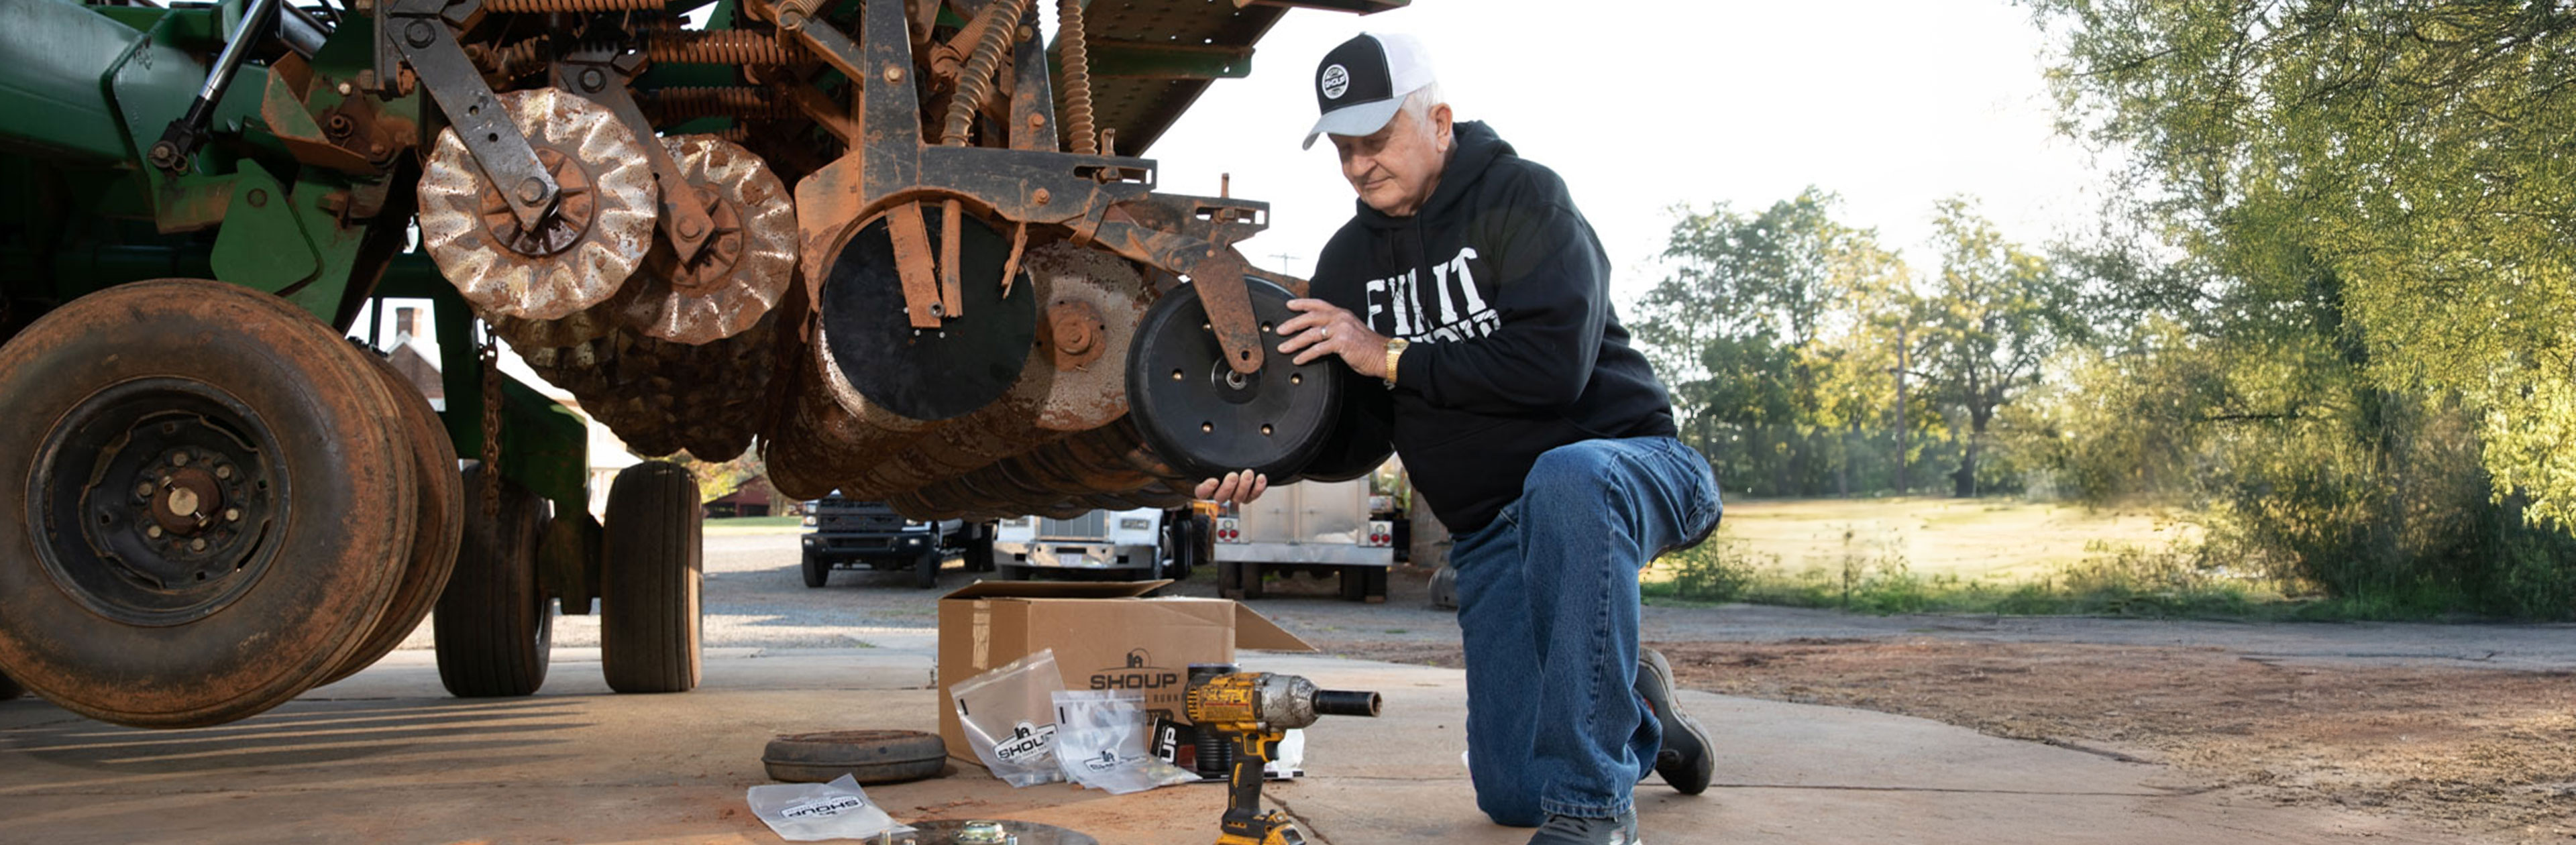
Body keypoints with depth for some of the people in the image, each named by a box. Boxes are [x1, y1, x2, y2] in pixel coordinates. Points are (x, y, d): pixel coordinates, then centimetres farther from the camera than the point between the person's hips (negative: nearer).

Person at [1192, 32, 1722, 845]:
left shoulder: (1521, 196, -10)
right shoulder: (1352, 258, 9)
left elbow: (1553, 363, -25)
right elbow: (1362, 426, 8)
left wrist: (1392, 356, -20)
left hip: (1623, 459, -5)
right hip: (1494, 527, 6)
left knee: (1567, 482, -44)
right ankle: (1632, 705, 31)